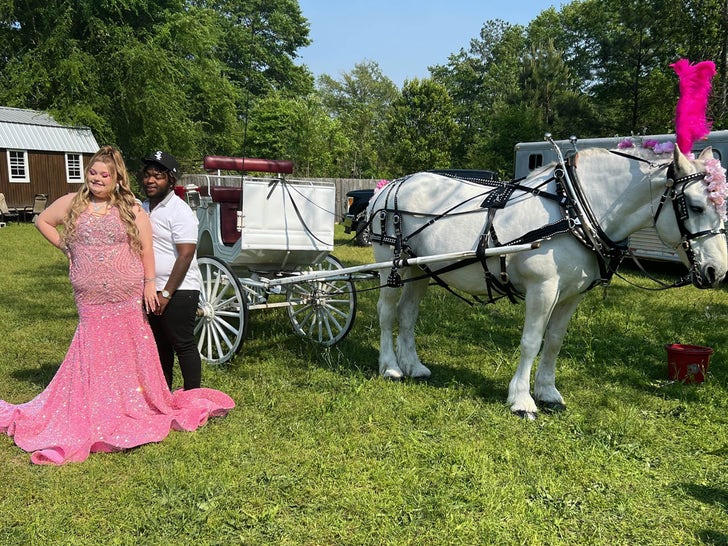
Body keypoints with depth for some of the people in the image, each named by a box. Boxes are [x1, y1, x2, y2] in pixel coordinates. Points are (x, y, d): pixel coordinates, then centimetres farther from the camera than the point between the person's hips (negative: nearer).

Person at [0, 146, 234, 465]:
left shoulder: (131, 209, 0)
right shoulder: (72, 204, 5)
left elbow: (146, 249, -1)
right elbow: (42, 222, 19)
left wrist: (149, 284, -6)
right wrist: (65, 247, 8)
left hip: (129, 298, -1)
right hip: (91, 300, 1)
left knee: (131, 354, 7)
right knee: (94, 355, 5)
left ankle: (137, 408, 22)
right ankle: (93, 417, 16)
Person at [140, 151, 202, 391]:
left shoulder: (179, 211, -13)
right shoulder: (143, 209, 13)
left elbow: (185, 255, -20)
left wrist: (166, 293, -21)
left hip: (179, 291, -8)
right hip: (154, 291, 9)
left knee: (183, 344, -2)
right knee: (161, 345, 17)